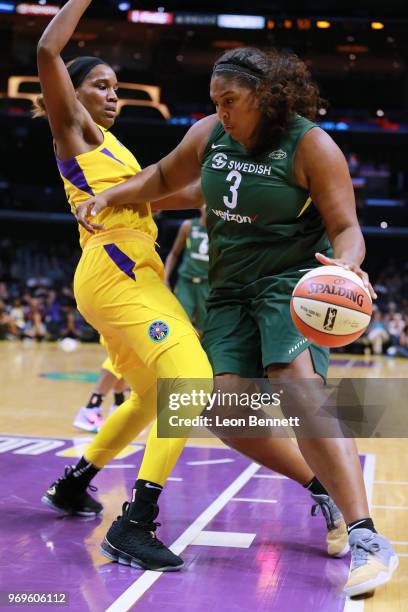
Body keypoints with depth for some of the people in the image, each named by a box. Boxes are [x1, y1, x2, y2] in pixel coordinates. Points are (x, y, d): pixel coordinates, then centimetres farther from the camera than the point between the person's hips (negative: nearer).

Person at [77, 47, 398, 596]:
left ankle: (367, 541, -30)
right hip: (231, 289, 6)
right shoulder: (210, 134, 4)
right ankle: (325, 487, 9)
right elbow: (165, 177, 21)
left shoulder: (311, 146, -13)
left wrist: (346, 263, -36)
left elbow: (346, 228, -14)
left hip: (293, 282, -6)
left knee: (300, 391, -29)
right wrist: (109, 198, 9)